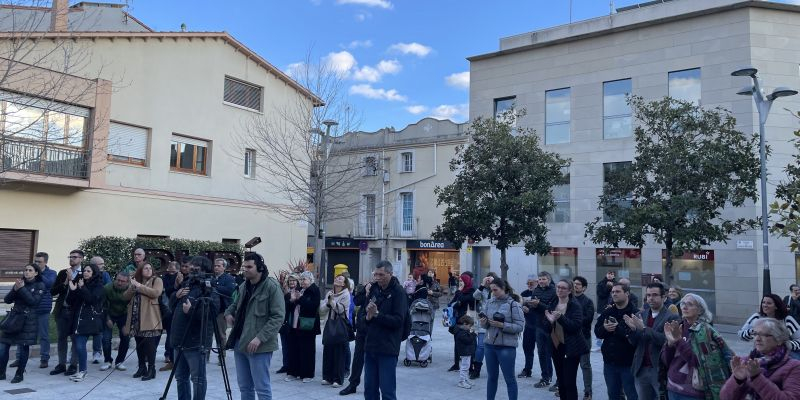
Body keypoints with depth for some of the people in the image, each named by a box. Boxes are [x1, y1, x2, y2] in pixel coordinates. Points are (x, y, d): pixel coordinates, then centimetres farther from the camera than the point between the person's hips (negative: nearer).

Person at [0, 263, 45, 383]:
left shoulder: (40, 285, -1)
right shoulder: (19, 283, 12)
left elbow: (34, 301, -14)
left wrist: (22, 289, -16)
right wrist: (15, 289, -10)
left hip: (28, 320, -4)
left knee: (23, 347, -3)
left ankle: (19, 374, 10)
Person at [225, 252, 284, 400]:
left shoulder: (272, 286, -12)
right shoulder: (243, 286, 12)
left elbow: (278, 317, -16)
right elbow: (236, 304, 30)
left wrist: (260, 338, -22)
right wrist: (228, 313, 7)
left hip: (259, 346, -7)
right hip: (240, 343, 8)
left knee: (262, 388, -2)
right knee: (244, 387, 16)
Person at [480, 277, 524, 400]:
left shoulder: (513, 304, -8)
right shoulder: (490, 302, 5)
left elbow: (519, 326, -11)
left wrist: (502, 325, -21)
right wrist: (483, 323, -11)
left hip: (506, 346, -5)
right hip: (489, 344, 5)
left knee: (509, 378, 5)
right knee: (492, 376, 15)